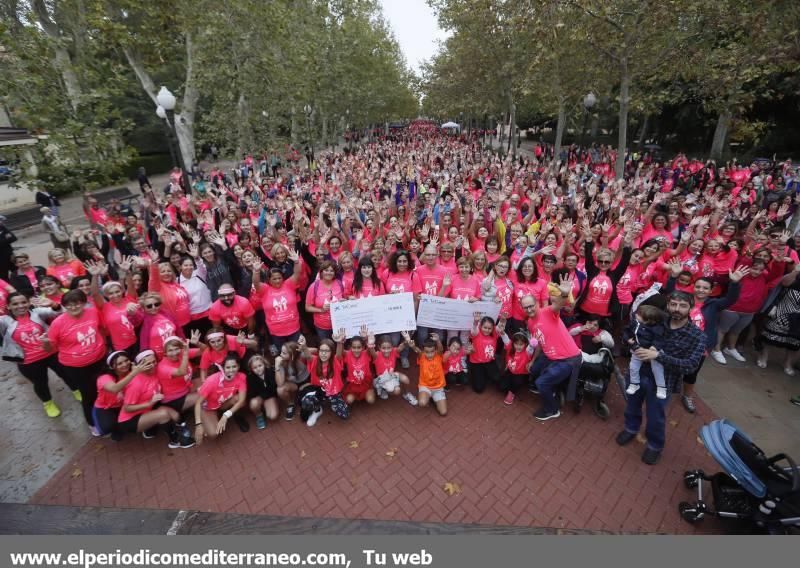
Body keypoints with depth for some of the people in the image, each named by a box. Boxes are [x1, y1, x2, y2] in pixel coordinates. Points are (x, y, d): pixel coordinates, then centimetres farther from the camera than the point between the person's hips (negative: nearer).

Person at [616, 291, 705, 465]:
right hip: (638, 372, 3)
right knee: (632, 404, 23)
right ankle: (631, 428, 51)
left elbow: (690, 365, -22)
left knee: (656, 417, 14)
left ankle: (655, 445, 42)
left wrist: (658, 355, -32)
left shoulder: (697, 336, -14)